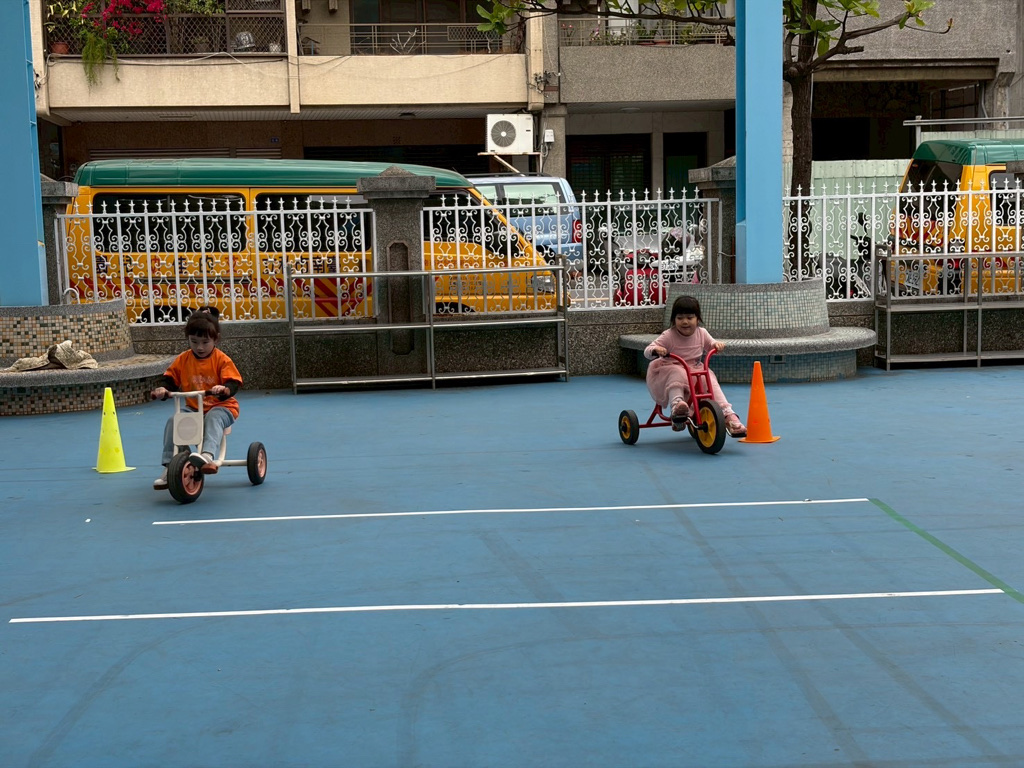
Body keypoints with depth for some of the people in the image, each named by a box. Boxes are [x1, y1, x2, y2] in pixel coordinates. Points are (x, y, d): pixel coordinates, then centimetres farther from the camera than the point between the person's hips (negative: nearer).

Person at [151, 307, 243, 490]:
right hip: (193, 408, 4)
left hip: (221, 407, -4)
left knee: (213, 418, -37)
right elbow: (169, 378, 5)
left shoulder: (221, 359, -8)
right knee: (173, 422, -20)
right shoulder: (183, 360, 3)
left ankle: (208, 456, -55)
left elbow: (233, 383, -16)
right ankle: (168, 467, -19)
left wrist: (225, 389, -39)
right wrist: (161, 388, -18)